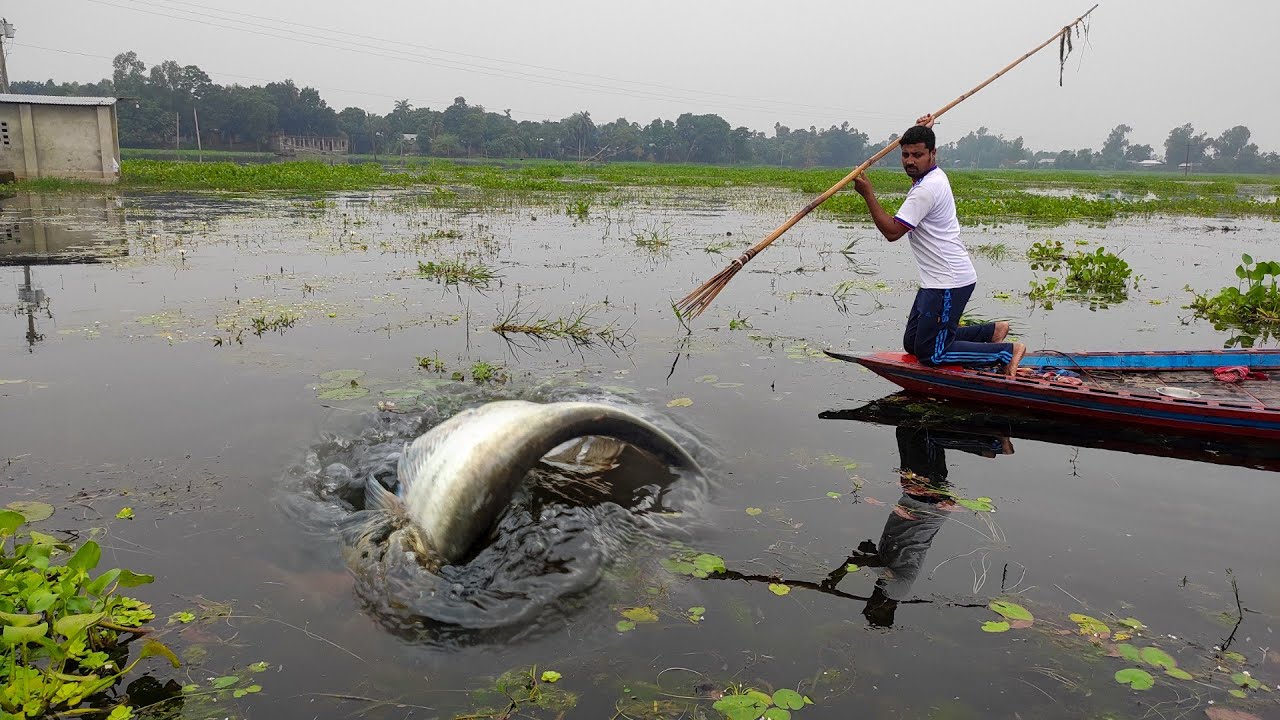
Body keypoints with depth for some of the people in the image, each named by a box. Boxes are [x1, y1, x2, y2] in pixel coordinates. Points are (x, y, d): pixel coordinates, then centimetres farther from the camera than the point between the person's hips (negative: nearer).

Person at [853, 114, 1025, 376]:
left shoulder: (926, 190, -20)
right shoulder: (935, 175, 12)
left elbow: (892, 231, -21)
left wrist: (868, 194, -16)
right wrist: (923, 131, 31)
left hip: (949, 284, -10)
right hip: (939, 279, 10)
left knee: (930, 354, -7)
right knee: (912, 343, 15)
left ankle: (1006, 352, 3)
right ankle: (991, 331, 22)